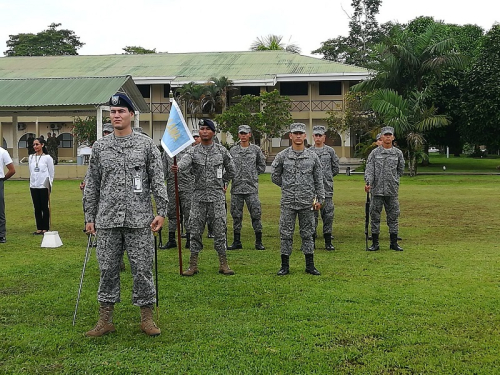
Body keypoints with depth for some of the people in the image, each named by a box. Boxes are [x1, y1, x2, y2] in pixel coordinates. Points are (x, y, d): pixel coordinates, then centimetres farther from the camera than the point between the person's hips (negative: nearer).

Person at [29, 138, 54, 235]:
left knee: (45, 207, 0)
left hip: (44, 186, -4)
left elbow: (51, 173, -1)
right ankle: (39, 228, 12)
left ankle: (45, 228, 6)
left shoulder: (47, 157, -4)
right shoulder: (31, 157, 9)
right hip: (34, 186, 4)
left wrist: (49, 185, -3)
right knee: (37, 208, 6)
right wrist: (31, 183, 10)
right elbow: (31, 172, 14)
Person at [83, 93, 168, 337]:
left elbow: (157, 180, 1)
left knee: (142, 269, 2)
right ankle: (105, 320, 17)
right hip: (107, 220, 2)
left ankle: (147, 319, 13)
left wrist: (161, 211, -6)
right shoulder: (100, 147, 9)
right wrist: (89, 217, 8)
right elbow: (91, 184, 11)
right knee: (108, 269, 7)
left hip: (139, 219, -2)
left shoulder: (147, 145, 3)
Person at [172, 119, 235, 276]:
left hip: (217, 195, -1)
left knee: (220, 229, 0)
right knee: (195, 230, 3)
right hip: (199, 196, 1)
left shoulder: (221, 150, 4)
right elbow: (185, 161, -21)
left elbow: (231, 170, 18)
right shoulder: (193, 151, 2)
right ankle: (193, 265, 12)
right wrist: (177, 167, -42)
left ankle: (223, 264, 10)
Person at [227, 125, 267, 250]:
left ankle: (258, 242, 5)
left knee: (256, 214, -3)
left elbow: (262, 167, 11)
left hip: (252, 188, -2)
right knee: (236, 215, 6)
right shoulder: (232, 150, 9)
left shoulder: (256, 149, 5)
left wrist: (252, 174, 3)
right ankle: (237, 242, 15)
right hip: (236, 188, 2)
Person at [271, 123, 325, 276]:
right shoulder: (282, 156, 0)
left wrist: (320, 198, 5)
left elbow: (318, 179, 8)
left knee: (307, 234, 8)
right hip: (288, 202, -1)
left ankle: (310, 265, 16)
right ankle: (285, 266, 10)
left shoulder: (312, 156, 4)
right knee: (286, 234, 2)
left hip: (307, 202, 1)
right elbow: (274, 176, 10)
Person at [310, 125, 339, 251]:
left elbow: (336, 168, 12)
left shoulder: (330, 151, 6)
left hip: (327, 188, 0)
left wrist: (326, 177, 11)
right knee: (312, 215, 3)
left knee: (328, 214, 1)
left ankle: (328, 242, 8)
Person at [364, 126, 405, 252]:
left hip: (392, 190, 2)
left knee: (393, 215, 6)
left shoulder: (398, 153, 8)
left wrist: (393, 181, 11)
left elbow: (400, 170, 19)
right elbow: (369, 169, -6)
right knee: (375, 215, 2)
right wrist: (368, 182, -21)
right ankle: (375, 243, 11)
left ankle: (394, 243, 15)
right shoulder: (374, 153, 2)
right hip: (377, 190, -1)